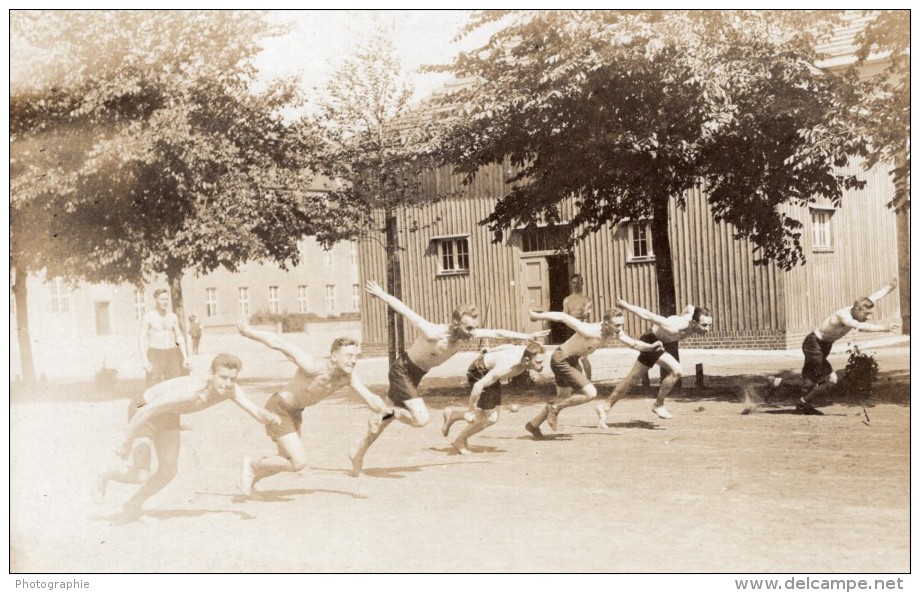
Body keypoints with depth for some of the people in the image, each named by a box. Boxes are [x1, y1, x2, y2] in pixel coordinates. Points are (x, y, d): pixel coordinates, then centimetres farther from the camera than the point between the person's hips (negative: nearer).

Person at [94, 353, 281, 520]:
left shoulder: (232, 391, -21)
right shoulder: (190, 392, -41)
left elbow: (256, 413, -22)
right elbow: (146, 411, -36)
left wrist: (269, 417, -46)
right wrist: (125, 442, -29)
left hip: (168, 415, 7)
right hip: (142, 409, -7)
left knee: (168, 472, 11)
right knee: (141, 475, -15)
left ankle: (134, 503, 37)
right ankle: (107, 476, 17)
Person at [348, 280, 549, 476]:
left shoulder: (469, 334, -14)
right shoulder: (433, 333, -34)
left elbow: (498, 333, -3)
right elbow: (405, 311, -24)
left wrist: (526, 336, -1)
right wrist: (381, 294, -16)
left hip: (416, 375, 8)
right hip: (402, 370, -8)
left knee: (389, 417, 17)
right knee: (421, 418, -22)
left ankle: (358, 453, 32)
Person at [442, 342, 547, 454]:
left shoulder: (528, 352, -19)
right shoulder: (507, 366, -41)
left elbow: (508, 346, 3)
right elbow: (479, 385, -37)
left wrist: (490, 351, 22)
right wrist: (471, 410, -27)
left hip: (490, 370, 8)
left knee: (493, 417, 8)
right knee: (490, 418, -9)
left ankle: (452, 415, 25)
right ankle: (460, 442, 13)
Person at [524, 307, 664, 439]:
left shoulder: (615, 331, -12)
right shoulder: (589, 331, -34)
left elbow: (634, 344, -7)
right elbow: (563, 317, -28)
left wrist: (651, 346, -25)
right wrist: (537, 316, -21)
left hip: (573, 360, 9)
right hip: (561, 360, -9)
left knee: (564, 397, 24)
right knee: (591, 393, -18)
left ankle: (533, 424, 40)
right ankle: (555, 408, 0)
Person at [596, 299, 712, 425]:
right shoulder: (674, 329, -41)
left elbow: (689, 307, 0)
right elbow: (647, 315, -33)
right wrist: (625, 305, -23)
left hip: (669, 341, 8)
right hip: (653, 341, -8)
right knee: (677, 371, -24)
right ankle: (658, 405, -6)